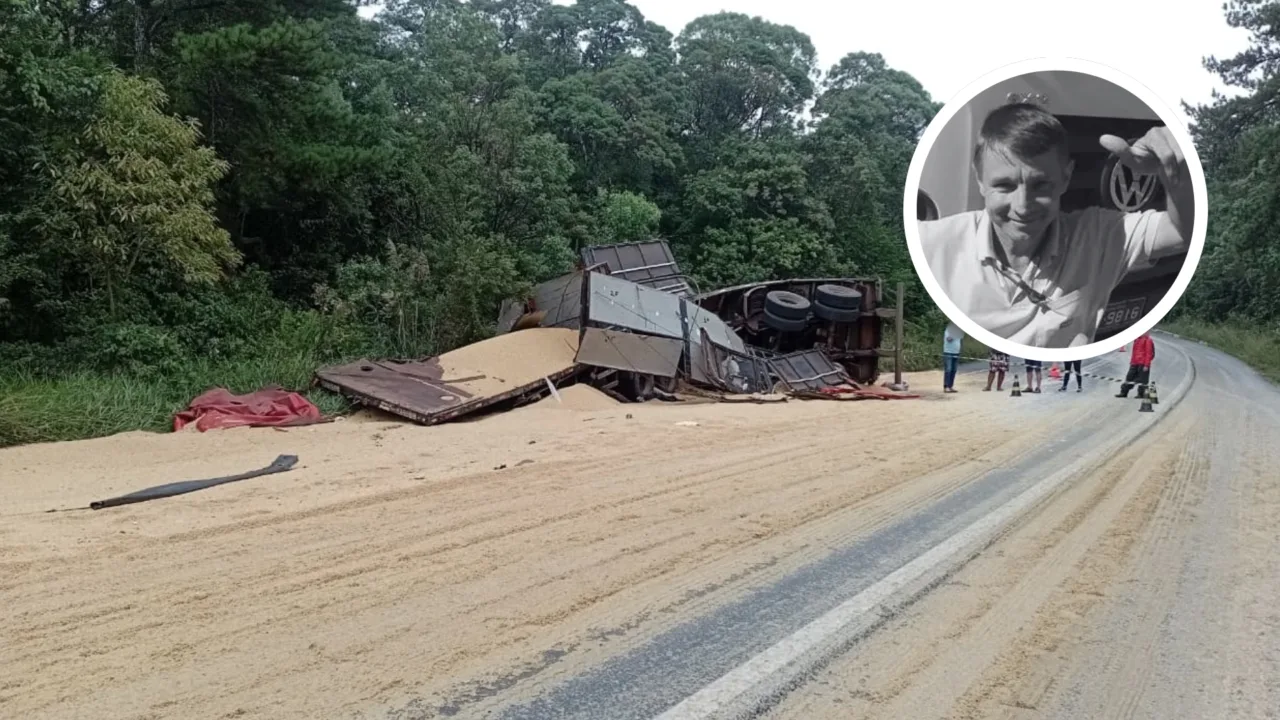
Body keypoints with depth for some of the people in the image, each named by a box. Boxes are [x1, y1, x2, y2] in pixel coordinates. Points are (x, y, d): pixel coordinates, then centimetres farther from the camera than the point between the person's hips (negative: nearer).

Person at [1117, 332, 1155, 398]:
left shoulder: (1147, 340, -9)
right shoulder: (1137, 340, 16)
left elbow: (1148, 353, -13)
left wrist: (1146, 365, -17)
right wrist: (1131, 361, 18)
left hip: (1143, 364, -8)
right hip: (1134, 363, 8)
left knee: (1142, 379, 0)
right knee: (1129, 377, 8)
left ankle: (1141, 394, 9)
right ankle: (1124, 392, 12)